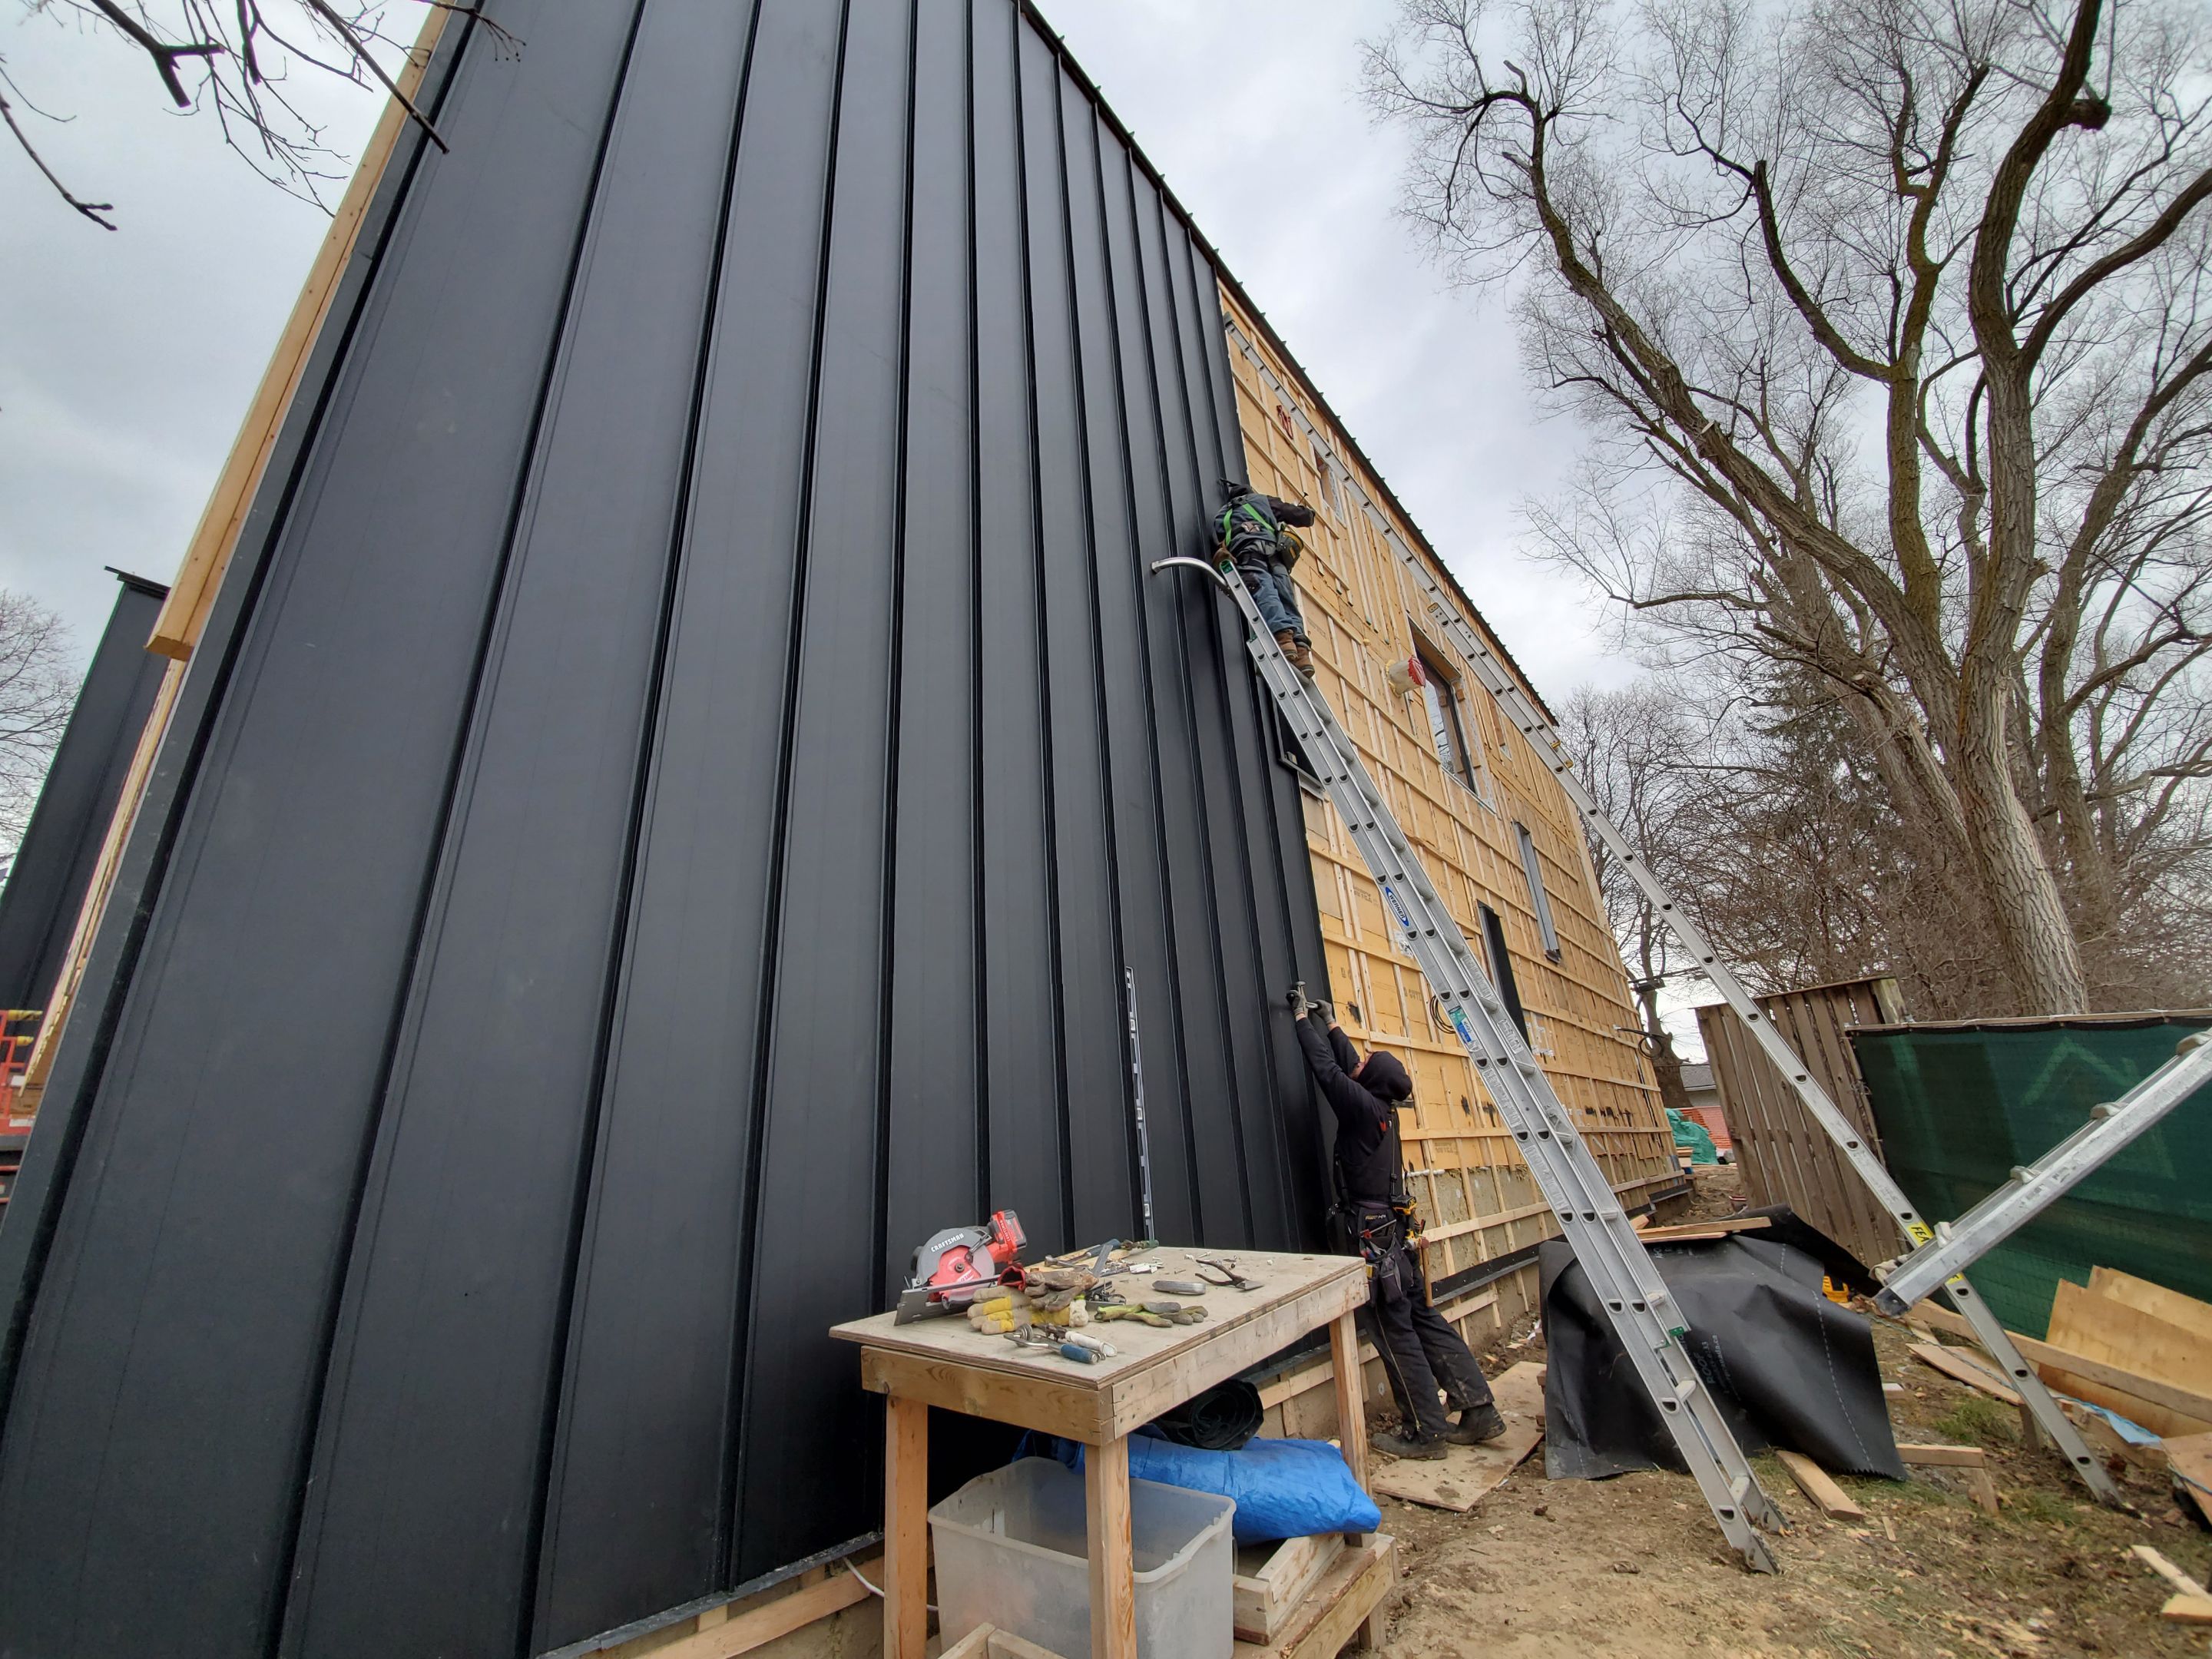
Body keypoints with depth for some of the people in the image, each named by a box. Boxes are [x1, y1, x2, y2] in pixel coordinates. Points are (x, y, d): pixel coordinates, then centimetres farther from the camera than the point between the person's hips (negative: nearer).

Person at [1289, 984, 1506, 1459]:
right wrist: (1330, 1023, 29)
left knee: (1396, 1334, 1)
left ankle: (1426, 1432, 9)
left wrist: (1303, 1019, -2)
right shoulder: (1382, 1108, 6)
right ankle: (1479, 1411, 19)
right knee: (1426, 1322, 14)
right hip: (1395, 1232, 9)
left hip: (1375, 1237, -8)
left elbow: (1327, 1067, -12)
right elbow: (1348, 1066, 20)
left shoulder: (1363, 1107, -16)